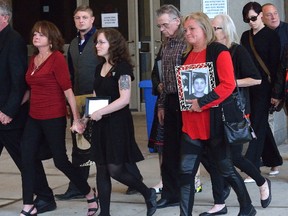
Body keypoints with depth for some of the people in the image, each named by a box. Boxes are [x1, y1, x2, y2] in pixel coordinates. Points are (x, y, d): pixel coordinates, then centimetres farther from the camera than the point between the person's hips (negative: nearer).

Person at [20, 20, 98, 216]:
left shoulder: (57, 58, -11)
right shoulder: (34, 59, 10)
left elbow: (67, 89, -15)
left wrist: (76, 118, -17)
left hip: (54, 118, -7)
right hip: (34, 118, 7)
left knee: (60, 160, 1)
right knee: (27, 160, 2)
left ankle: (90, 194, 21)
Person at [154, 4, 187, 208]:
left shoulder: (188, 43, -11)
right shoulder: (166, 44, 13)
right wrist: (161, 105, 17)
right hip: (170, 102, 7)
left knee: (185, 150, 0)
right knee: (169, 150, 9)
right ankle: (171, 194, 15)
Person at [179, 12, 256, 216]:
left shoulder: (218, 51, -8)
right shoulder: (187, 56, 12)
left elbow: (228, 85, -18)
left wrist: (202, 103, -21)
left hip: (214, 122, -6)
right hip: (191, 123, 6)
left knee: (226, 168, 8)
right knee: (186, 172, 0)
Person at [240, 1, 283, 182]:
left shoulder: (271, 36, -6)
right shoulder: (246, 36, 11)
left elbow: (276, 65, -9)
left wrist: (276, 93, -13)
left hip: (264, 87, -6)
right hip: (249, 86, 6)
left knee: (258, 125, -6)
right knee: (261, 124, 13)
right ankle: (275, 160, 27)